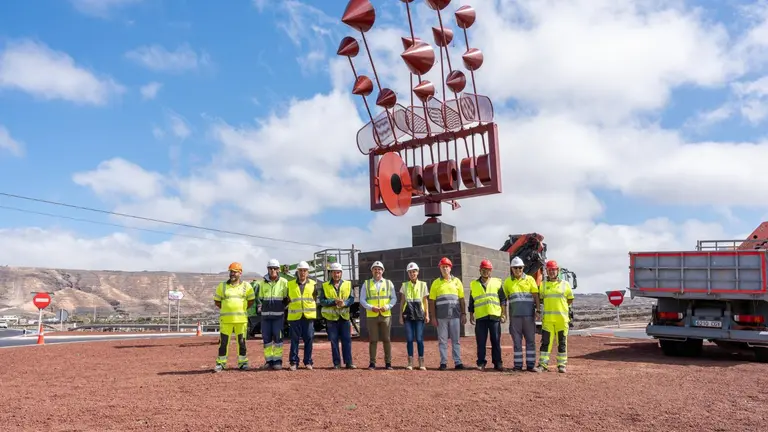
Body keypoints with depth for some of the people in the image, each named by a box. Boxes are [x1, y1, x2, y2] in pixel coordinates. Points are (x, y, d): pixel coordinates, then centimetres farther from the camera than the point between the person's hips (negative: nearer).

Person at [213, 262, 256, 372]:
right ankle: (221, 363, 10)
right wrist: (227, 308, 6)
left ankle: (243, 362, 15)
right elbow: (216, 301, 12)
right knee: (223, 341, 1)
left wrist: (241, 309, 5)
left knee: (241, 341, 5)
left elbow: (251, 301, 11)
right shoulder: (222, 286, 7)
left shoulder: (246, 286, 5)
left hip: (241, 318, 0)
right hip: (225, 318, 0)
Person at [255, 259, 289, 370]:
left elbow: (287, 298, 6)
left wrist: (282, 306, -1)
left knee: (278, 338, -4)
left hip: (278, 315, -3)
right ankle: (269, 361, 13)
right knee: (266, 338, 5)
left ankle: (277, 361, 4)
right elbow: (258, 297, 16)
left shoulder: (284, 282, 1)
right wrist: (262, 306, 5)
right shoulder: (262, 282, 8)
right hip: (265, 315, 3)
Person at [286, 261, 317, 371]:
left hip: (309, 316, 0)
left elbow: (315, 299, 14)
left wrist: (312, 309, 5)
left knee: (309, 339, 2)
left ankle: (308, 362, 11)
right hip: (295, 316, 0)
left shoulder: (313, 284, 8)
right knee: (294, 339, 3)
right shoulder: (290, 284, 7)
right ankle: (294, 362, 10)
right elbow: (287, 299, 13)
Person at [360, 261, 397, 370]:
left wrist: (387, 307, -10)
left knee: (386, 339, 2)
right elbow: (362, 300, 4)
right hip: (371, 316, 0)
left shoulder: (389, 283, 9)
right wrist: (371, 308, -12)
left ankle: (388, 362, 9)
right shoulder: (366, 284, 8)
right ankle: (372, 363, 8)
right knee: (373, 340, 1)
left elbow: (394, 298, 8)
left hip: (386, 315, 0)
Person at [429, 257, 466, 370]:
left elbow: (461, 299, 9)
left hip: (455, 315, 1)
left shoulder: (456, 281, 9)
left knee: (456, 339, 3)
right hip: (441, 316, -1)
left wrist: (463, 314, 3)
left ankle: (458, 362, 6)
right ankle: (443, 362, 9)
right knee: (442, 340, 3)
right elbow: (432, 301, 4)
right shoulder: (436, 283, 6)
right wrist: (433, 317, -2)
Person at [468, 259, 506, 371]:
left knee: (496, 341, 2)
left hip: (494, 316, 0)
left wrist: (504, 314, 1)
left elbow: (503, 299, 8)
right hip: (480, 317, 0)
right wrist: (471, 315, 10)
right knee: (481, 342, 2)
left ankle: (497, 363, 9)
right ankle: (481, 363, 9)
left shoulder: (497, 282, 10)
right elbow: (471, 302, 15)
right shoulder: (474, 284, 12)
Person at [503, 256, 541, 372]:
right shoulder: (508, 282, 9)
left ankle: (531, 364, 8)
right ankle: (518, 365, 10)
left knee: (530, 340, 2)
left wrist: (538, 309, -6)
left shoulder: (530, 279, 6)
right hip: (515, 315, 1)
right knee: (516, 341, 4)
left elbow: (535, 296, 4)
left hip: (529, 315, -1)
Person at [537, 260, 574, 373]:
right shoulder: (543, 284, 9)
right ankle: (543, 364, 5)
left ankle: (561, 365, 12)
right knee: (545, 341, 0)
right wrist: (549, 306, 8)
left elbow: (570, 300, 12)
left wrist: (560, 306, 6)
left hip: (562, 318, -1)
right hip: (547, 318, 1)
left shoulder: (565, 284, 5)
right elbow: (540, 298, 17)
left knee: (562, 342, 5)